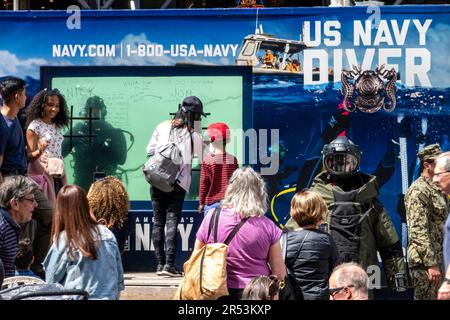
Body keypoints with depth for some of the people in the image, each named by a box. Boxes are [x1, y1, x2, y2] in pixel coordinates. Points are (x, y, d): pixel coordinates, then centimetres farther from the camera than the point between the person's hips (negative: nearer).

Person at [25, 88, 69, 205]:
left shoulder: (57, 126, 12)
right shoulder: (34, 126, -7)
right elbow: (30, 156, -7)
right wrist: (40, 151, -29)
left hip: (58, 176, 6)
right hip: (42, 174, -6)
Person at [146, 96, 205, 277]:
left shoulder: (163, 127, 5)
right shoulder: (193, 135, -5)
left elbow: (149, 150, 9)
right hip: (178, 184, -3)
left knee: (158, 222, 9)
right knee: (172, 222, -3)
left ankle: (160, 264, 11)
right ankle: (169, 265, -10)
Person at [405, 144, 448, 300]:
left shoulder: (436, 189, 17)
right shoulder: (419, 190, -13)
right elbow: (419, 231, -20)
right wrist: (431, 264, -23)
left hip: (438, 258, 9)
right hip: (424, 260, -9)